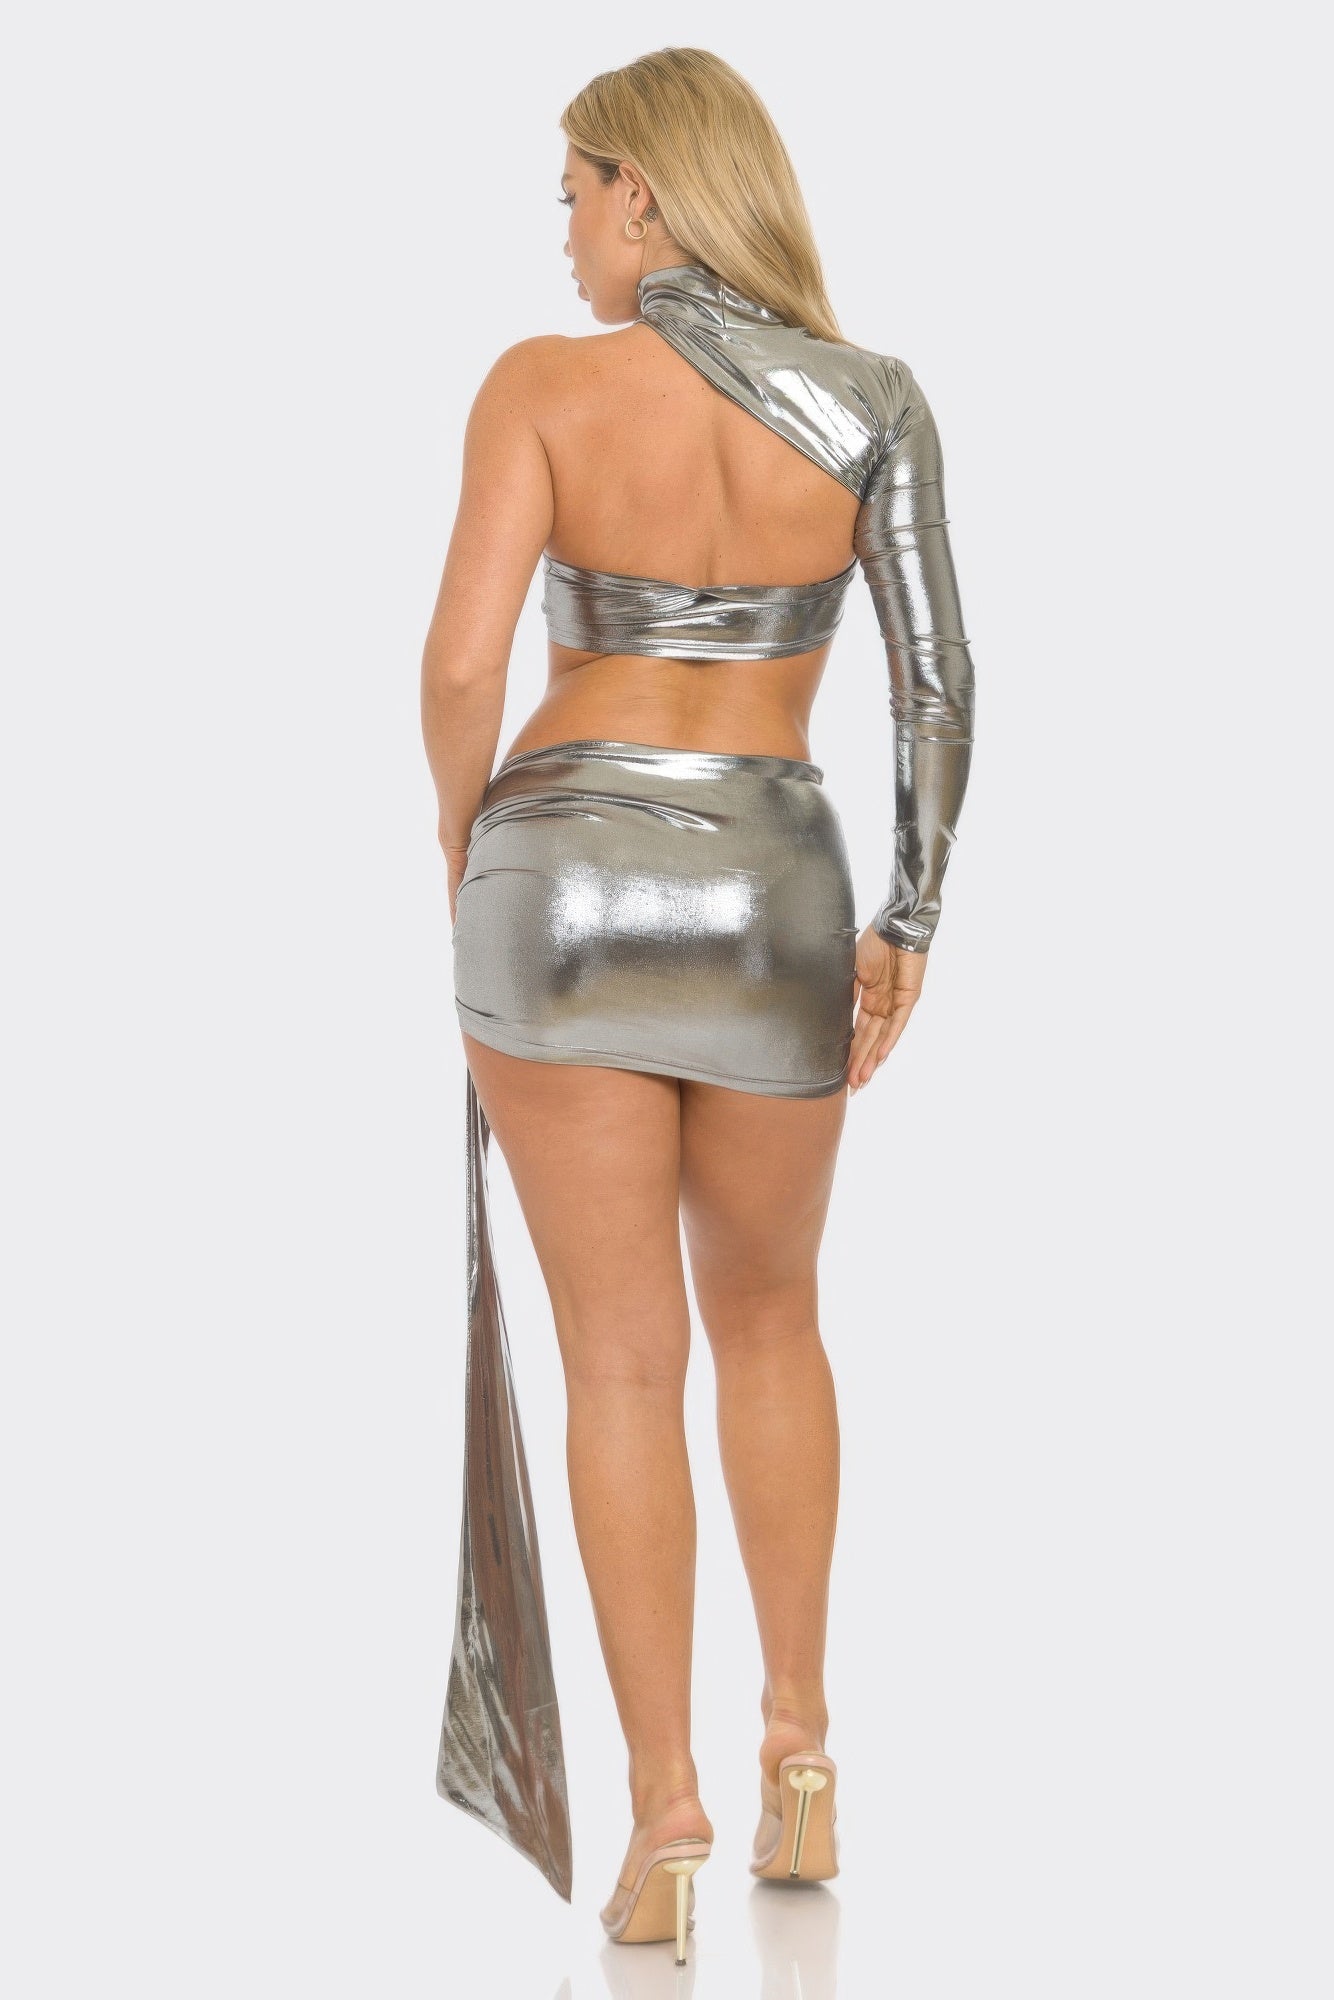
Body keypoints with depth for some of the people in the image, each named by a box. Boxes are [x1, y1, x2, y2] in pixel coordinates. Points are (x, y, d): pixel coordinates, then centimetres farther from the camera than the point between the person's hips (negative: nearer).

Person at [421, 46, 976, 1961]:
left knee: (620, 1358, 5)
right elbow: (938, 688, -5)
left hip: (564, 877, -2)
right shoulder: (873, 403, -4)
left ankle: (664, 1814, 4)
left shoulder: (545, 383, -9)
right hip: (771, 893, 2)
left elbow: (462, 666, -15)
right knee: (767, 1315, 24)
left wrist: (463, 850, 4)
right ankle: (797, 1741, 21)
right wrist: (910, 924, 7)